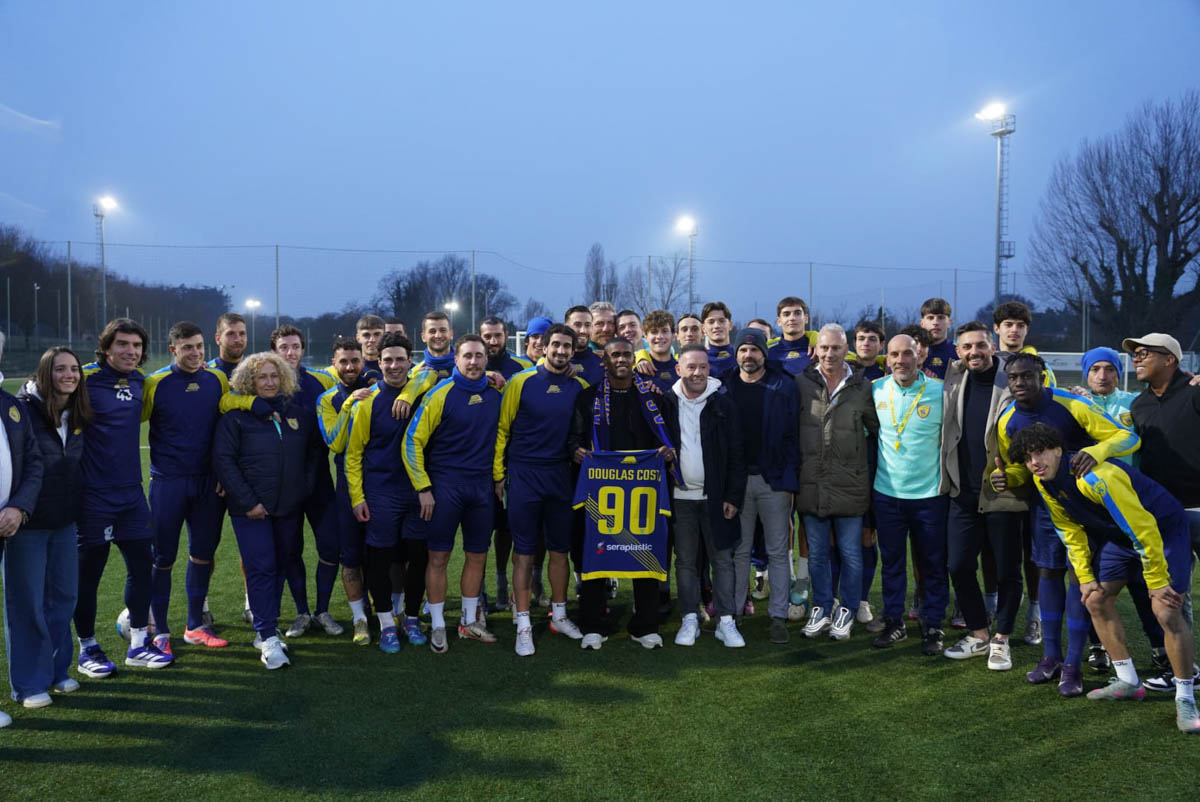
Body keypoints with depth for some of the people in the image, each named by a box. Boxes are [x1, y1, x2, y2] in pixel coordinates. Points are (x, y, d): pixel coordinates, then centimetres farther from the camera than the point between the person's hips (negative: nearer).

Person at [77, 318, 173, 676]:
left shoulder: (139, 381, 8)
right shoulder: (86, 379, -11)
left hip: (131, 491, 6)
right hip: (94, 494, -6)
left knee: (142, 564, 8)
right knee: (88, 571, 5)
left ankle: (138, 644, 21)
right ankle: (87, 649, 20)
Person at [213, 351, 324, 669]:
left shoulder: (300, 413, 7)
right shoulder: (236, 416, -3)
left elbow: (316, 450, 18)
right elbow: (223, 460, -7)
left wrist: (306, 485, 5)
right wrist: (247, 501, -12)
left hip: (290, 508, 4)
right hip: (251, 509, -4)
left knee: (280, 567, 10)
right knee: (261, 569, -7)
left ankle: (265, 629, 24)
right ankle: (268, 638, -3)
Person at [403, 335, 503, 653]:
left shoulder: (495, 392, 4)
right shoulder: (441, 394, -10)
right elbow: (413, 440, -10)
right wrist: (423, 488, -12)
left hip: (482, 486, 4)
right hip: (445, 486, -4)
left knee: (477, 556, 11)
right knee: (439, 557, 1)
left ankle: (469, 621, 25)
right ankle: (437, 626, 14)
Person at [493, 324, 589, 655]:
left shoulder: (580, 387, 4)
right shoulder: (521, 382, -4)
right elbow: (502, 428, -1)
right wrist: (498, 473, -3)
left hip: (561, 476, 3)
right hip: (524, 476, -3)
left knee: (560, 550, 11)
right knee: (524, 552, 0)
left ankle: (559, 615, 26)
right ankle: (523, 625, 8)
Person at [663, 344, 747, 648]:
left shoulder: (723, 403, -4)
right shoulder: (667, 403, 0)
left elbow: (736, 454, -3)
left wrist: (734, 496, -7)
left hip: (715, 496, -1)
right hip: (680, 496, 2)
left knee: (722, 559, 5)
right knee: (685, 560, 10)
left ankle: (726, 620, 13)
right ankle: (690, 619, 20)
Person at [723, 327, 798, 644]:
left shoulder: (784, 386, 0)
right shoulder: (725, 387, 5)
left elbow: (793, 433, -3)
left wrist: (789, 475, -10)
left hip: (774, 479, -1)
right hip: (737, 478, 2)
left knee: (777, 551, 5)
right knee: (738, 550, 9)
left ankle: (778, 616, 12)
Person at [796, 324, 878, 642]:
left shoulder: (862, 387, 0)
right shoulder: (801, 384, 1)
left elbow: (877, 431, 11)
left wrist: (863, 461, 7)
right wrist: (797, 466, 6)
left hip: (849, 484, -1)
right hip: (811, 484, 1)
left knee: (850, 553, 7)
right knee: (816, 553, 12)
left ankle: (847, 610, 22)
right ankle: (822, 608, 26)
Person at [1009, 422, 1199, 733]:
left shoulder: (1095, 477, -35)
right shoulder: (1044, 483, -9)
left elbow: (1143, 529, -30)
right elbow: (1070, 529, 6)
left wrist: (1157, 582, -22)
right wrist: (1085, 576, 4)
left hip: (1162, 529, -8)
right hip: (1118, 535, 8)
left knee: (1167, 612, -18)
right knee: (1096, 600, 5)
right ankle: (1128, 682, 19)